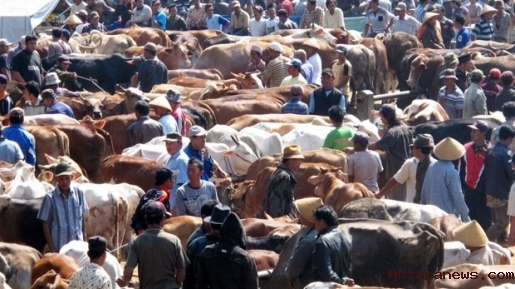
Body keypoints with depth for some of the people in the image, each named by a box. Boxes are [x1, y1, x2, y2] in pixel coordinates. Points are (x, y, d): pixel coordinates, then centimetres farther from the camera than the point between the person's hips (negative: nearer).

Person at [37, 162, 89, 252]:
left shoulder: (79, 193, -3)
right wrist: (51, 247, -7)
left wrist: (84, 237, 10)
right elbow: (45, 223, -6)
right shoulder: (50, 198, -12)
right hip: (59, 246, -3)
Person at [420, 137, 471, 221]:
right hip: (448, 214, -7)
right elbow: (457, 197, -16)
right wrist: (465, 217, -9)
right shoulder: (452, 172, -18)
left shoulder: (431, 167, 2)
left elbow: (423, 191, 10)